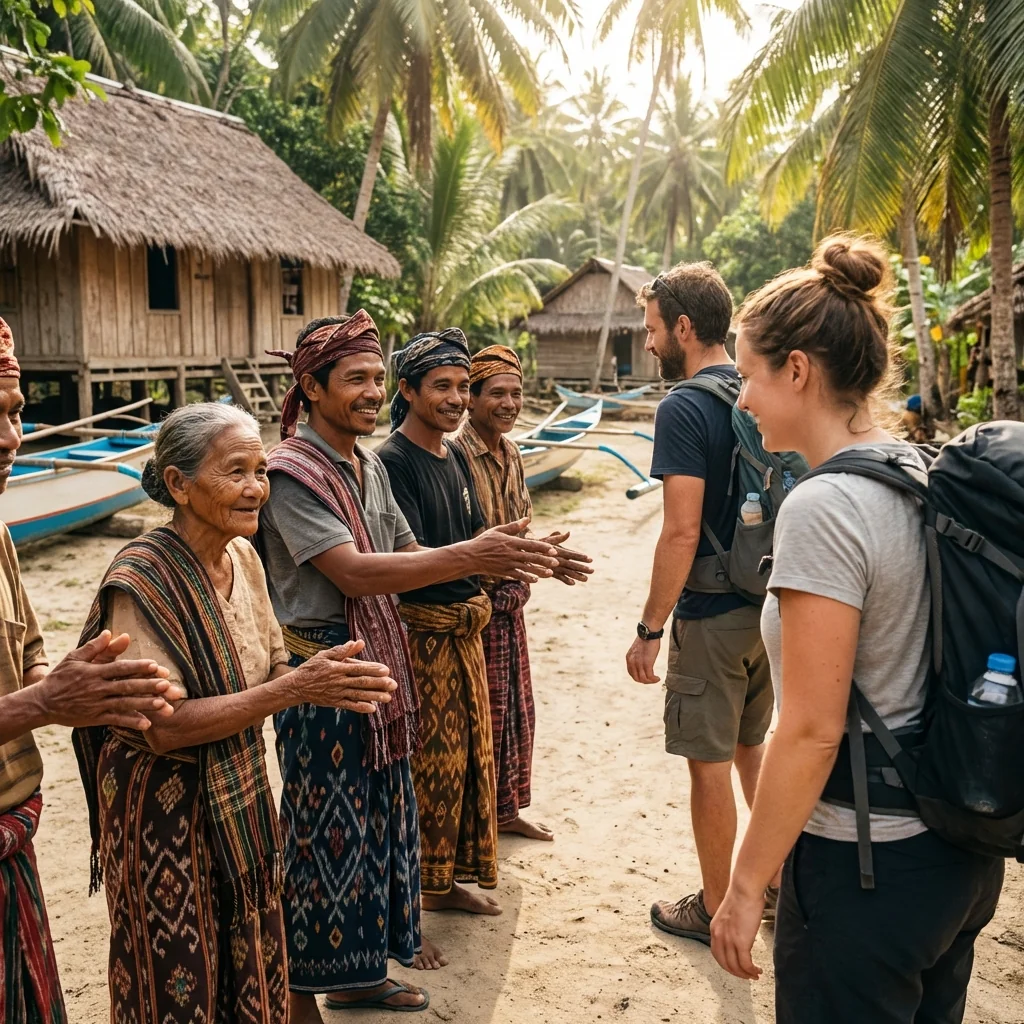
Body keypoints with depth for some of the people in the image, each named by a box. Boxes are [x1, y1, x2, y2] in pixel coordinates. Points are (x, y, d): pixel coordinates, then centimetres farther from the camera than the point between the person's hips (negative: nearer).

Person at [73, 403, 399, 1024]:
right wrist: (294, 688, -31)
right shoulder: (142, 580, -22)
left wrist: (328, 679, -13)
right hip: (166, 815, -6)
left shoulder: (244, 557, -1)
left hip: (241, 801, 7)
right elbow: (161, 727, -26)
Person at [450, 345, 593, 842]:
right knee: (481, 716, 3)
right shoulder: (456, 454, -19)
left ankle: (507, 809, 34)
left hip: (510, 605, 9)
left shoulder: (510, 453, 9)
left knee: (515, 712, 18)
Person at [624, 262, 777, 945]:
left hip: (711, 617, -8)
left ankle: (715, 909, 21)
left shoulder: (685, 408, -18)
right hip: (767, 605, 8)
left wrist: (650, 629, -15)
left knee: (710, 762, 6)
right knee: (752, 747, 23)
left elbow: (683, 532, -22)